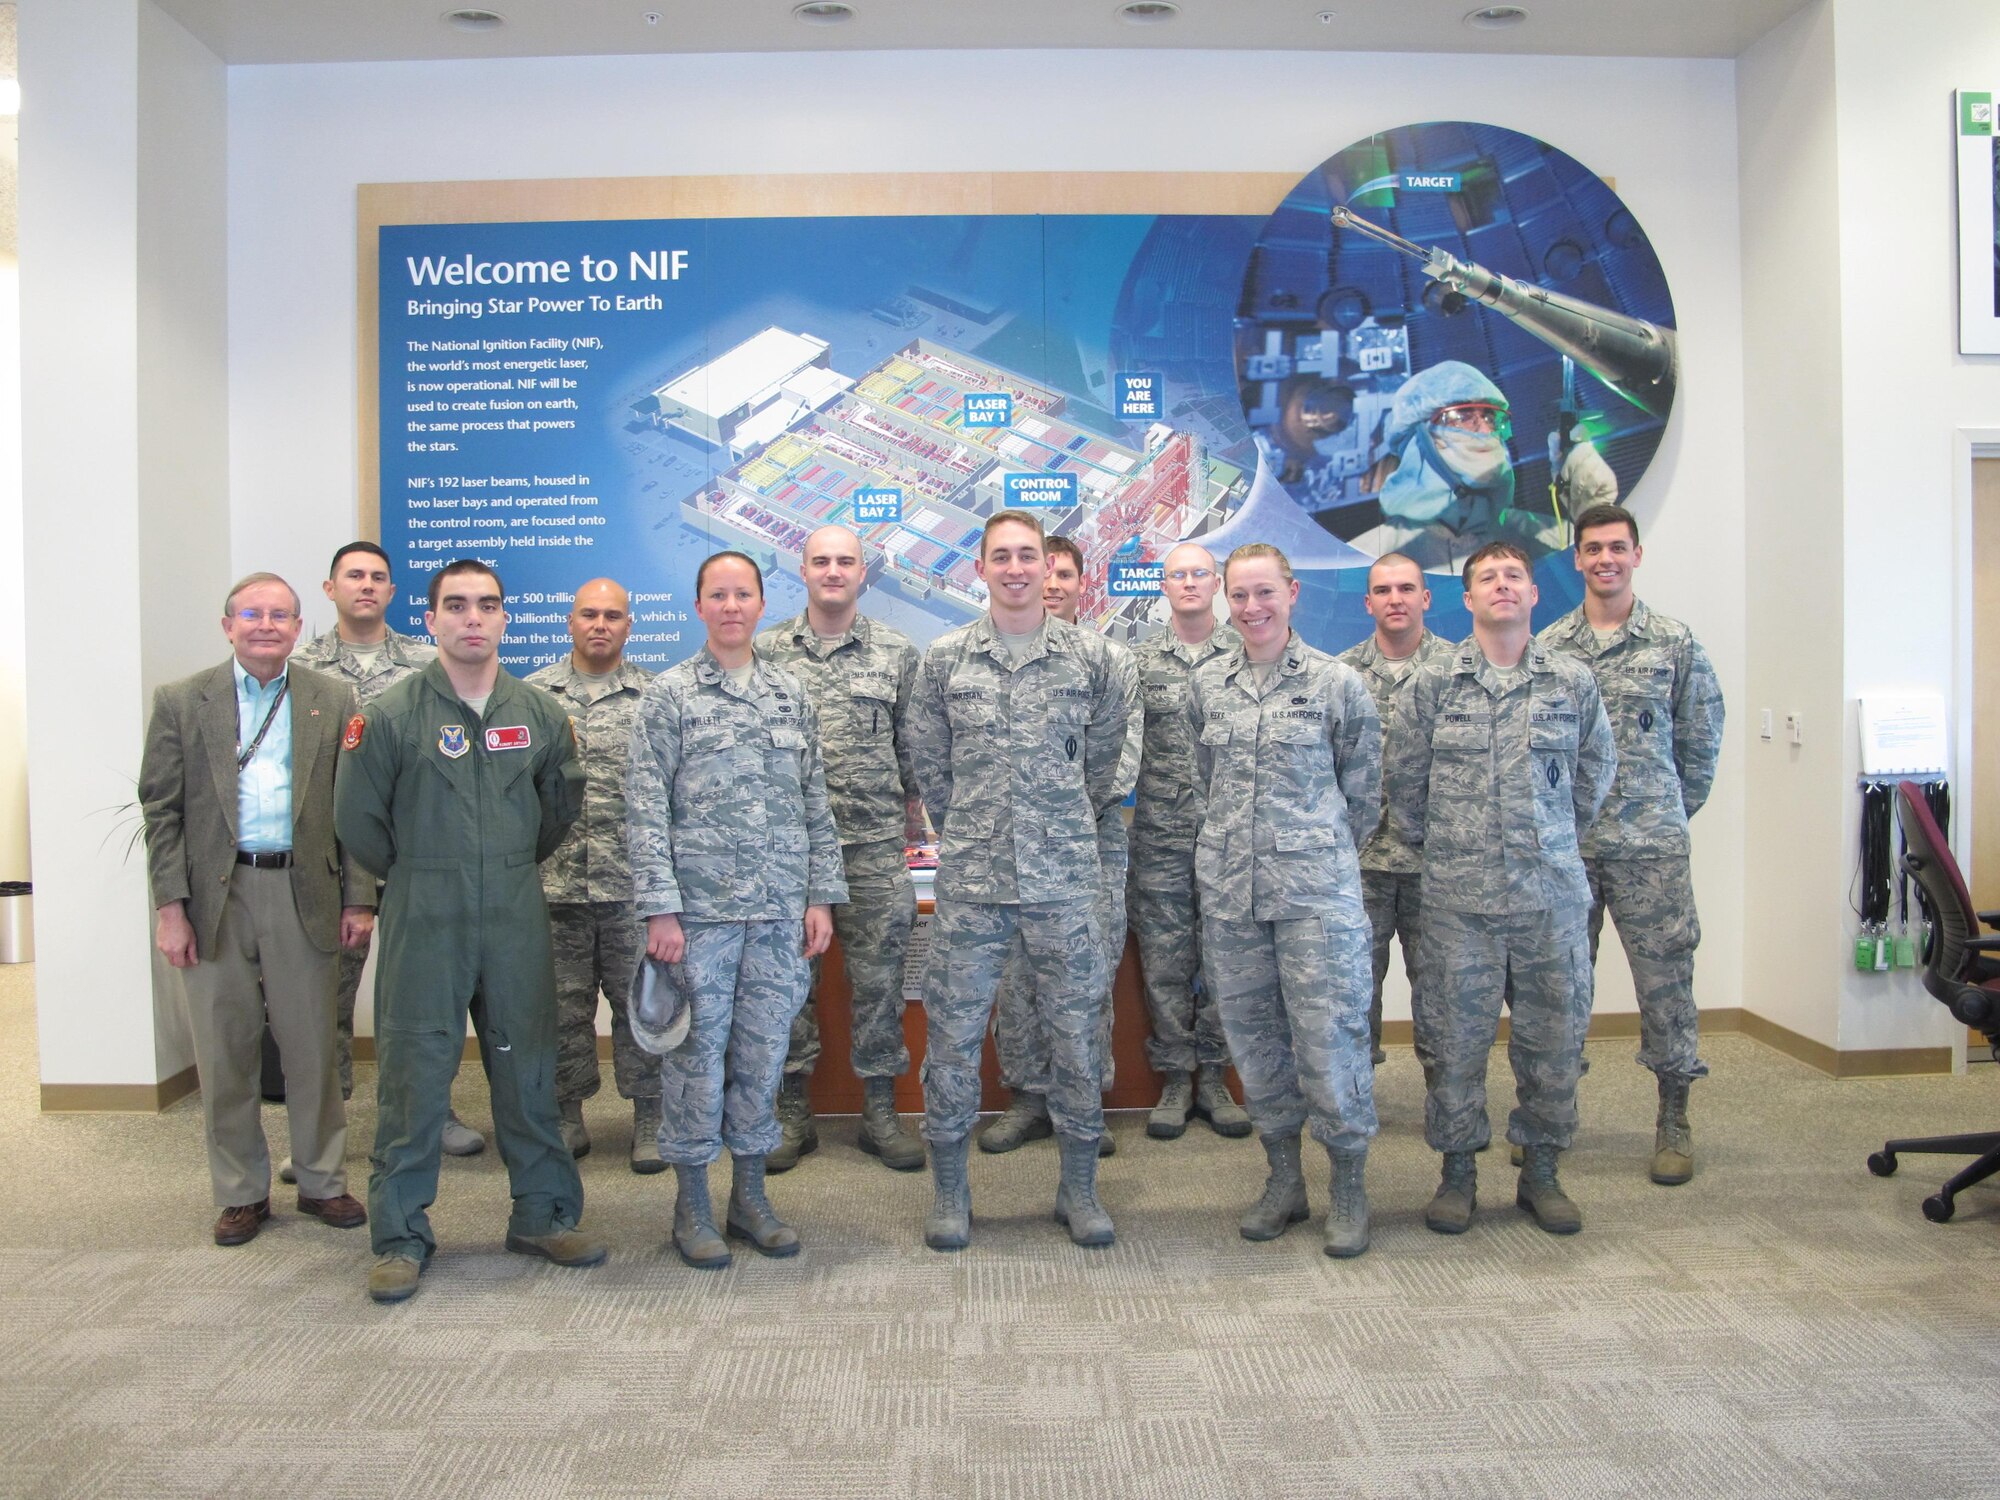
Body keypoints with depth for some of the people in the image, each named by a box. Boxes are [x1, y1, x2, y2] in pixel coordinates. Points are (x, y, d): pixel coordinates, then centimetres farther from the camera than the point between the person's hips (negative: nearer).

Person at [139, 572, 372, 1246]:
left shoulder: (333, 702, 5)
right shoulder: (182, 702, 4)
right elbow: (162, 810, 2)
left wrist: (358, 898, 0)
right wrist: (170, 905, -5)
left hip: (303, 895, 0)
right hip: (215, 897, 0)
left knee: (313, 1049, 7)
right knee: (225, 1053, 8)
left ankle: (322, 1182, 23)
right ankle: (240, 1193, 23)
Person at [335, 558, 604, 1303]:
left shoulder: (539, 711, 4)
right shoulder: (390, 714, -5)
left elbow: (563, 801, 17)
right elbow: (357, 817, 1)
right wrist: (418, 877, 8)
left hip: (516, 920, 3)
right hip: (423, 924, -2)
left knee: (528, 1069, 10)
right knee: (413, 1076, 2)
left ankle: (544, 1214, 23)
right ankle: (401, 1236, 16)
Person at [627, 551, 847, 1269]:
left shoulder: (792, 694, 9)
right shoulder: (669, 694, -1)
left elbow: (816, 802, 11)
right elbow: (646, 809, -6)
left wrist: (821, 895, 6)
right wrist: (659, 907, -12)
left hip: (780, 912, 3)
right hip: (699, 907, -3)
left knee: (763, 1050, 10)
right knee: (697, 1053, 4)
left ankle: (750, 1196, 24)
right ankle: (692, 1204, 19)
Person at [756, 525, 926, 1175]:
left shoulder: (898, 652, 6)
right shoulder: (767, 651, 6)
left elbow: (913, 743, 11)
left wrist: (912, 808, 10)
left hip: (874, 843, 0)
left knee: (879, 977, 4)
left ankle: (880, 1111, 16)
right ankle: (792, 1113, 19)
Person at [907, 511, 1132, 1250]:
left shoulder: (1089, 655, 3)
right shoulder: (945, 657, 3)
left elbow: (1106, 754, 12)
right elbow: (929, 761, 10)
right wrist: (963, 830, 11)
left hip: (1066, 877, 0)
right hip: (969, 879, 0)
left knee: (1076, 1029, 7)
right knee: (953, 1030, 4)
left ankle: (1079, 1186, 22)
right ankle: (949, 1189, 20)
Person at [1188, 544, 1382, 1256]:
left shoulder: (1337, 683, -2)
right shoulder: (1207, 682, 8)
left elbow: (1363, 789, 6)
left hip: (1316, 888, -4)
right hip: (1228, 887, 4)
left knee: (1329, 1035, -3)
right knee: (1251, 1031, 10)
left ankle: (1349, 1189, 14)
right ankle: (1283, 1179, 24)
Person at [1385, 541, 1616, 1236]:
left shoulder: (1574, 684, 5)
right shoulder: (1430, 685, 0)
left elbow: (1596, 772, 17)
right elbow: (1404, 780, 8)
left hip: (1553, 893, 2)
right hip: (1458, 896, -1)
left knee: (1554, 1036, 8)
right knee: (1456, 1037, 4)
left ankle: (1541, 1168, 25)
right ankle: (1458, 1171, 20)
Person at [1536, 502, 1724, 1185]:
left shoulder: (1676, 643, 3)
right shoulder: (1545, 648, 5)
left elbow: (1702, 738, 9)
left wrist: (1674, 809, 10)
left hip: (1651, 845, -1)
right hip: (1565, 845, 1)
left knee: (1666, 976, 1)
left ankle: (1673, 1119, 15)